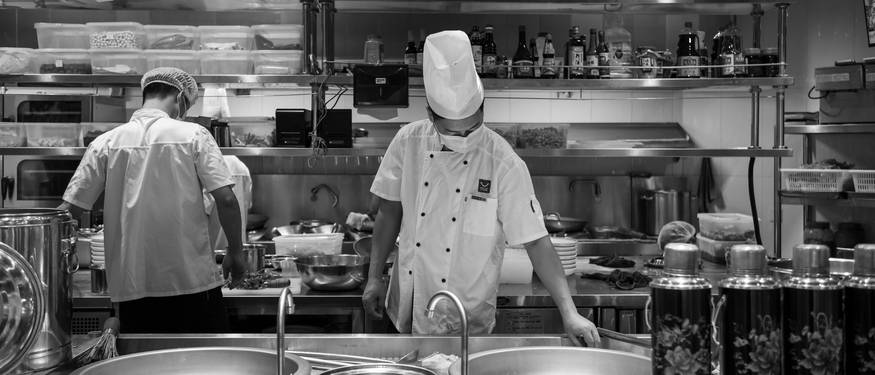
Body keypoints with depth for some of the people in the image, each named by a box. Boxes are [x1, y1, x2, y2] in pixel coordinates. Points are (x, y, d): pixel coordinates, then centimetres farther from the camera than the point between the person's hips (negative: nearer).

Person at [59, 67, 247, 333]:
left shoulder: (107, 142, 4)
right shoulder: (193, 135, -3)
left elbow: (70, 206, 2)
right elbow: (226, 199, -10)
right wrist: (236, 252, 3)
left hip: (131, 284, 3)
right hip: (192, 278, -2)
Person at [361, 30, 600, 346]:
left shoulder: (504, 164, -15)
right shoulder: (408, 143, -6)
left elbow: (536, 241, -16)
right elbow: (390, 213, 5)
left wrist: (570, 314, -22)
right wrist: (374, 278, 5)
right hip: (409, 309, 3)